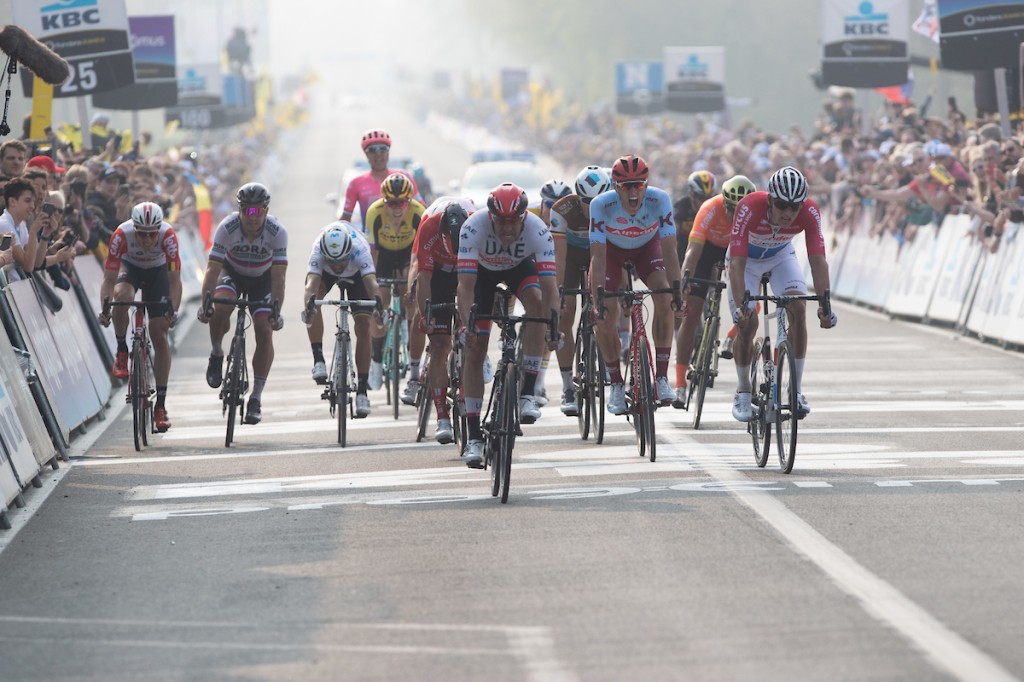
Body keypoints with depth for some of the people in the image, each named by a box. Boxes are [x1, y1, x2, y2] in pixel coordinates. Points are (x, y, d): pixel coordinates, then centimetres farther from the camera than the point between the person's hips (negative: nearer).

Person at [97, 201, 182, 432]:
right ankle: (121, 352, -13)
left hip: (157, 272, 0)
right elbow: (109, 278, -30)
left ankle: (161, 404, -1)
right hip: (130, 267, 0)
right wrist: (104, 309, -44)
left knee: (160, 337, -6)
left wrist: (173, 310, -45)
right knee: (122, 295, -37)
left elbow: (174, 280, -31)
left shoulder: (168, 236, -34)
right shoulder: (122, 235, -34)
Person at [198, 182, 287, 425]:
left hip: (262, 278, 0)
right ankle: (217, 354, -1)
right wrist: (205, 303, -41)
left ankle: (256, 397, -4)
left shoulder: (277, 232, -30)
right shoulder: (227, 228, -30)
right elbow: (213, 268, -30)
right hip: (232, 273, 0)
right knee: (220, 308, -31)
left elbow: (278, 276, -29)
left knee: (264, 330, -13)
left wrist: (276, 311, -37)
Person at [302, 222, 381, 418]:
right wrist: (307, 306, -72)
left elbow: (372, 283, -54)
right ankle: (318, 359, -23)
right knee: (314, 300, -31)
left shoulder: (359, 250, -42)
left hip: (356, 274, -1)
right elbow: (311, 285, -52)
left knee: (363, 327, -12)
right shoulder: (318, 250, -41)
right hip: (325, 273, 1)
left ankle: (362, 390, -6)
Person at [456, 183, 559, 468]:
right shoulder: (474, 227, -38)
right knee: (474, 350, -9)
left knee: (536, 303, -32)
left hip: (520, 266, 0)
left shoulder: (538, 230, -35)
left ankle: (528, 394, -24)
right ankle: (474, 438, -4)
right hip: (482, 270, 0)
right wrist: (467, 325, -51)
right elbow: (466, 284, -40)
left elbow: (549, 284, -40)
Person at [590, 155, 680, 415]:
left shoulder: (659, 200, -33)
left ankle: (661, 376, -18)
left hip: (647, 247, 0)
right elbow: (598, 257, -34)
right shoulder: (602, 205, -34)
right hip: (612, 249, 0)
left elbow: (669, 251, -32)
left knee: (664, 299, -25)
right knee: (605, 318, -15)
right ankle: (616, 384, 5)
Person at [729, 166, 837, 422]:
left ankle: (796, 390, -11)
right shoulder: (749, 208, -39)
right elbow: (737, 262, -42)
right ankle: (743, 392, 6)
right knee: (747, 322, -15)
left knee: (798, 309, -20)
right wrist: (740, 306, -53)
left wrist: (825, 305, -46)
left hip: (781, 255, 2)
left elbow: (817, 260, -35)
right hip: (747, 258, -2)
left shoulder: (810, 212, -32)